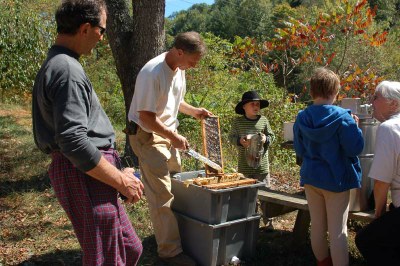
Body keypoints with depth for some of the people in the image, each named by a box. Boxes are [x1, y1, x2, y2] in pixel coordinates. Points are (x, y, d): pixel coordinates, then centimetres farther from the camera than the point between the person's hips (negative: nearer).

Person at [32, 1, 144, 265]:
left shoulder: (55, 64, 14)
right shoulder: (68, 69, -19)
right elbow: (73, 142, -26)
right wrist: (120, 179, -17)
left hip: (88, 175, 10)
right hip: (86, 177, -10)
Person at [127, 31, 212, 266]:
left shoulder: (179, 69, 3)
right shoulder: (153, 73, -25)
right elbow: (146, 117, -24)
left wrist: (194, 111, 6)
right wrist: (174, 137, -17)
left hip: (168, 134, 9)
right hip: (148, 136, -9)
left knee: (176, 186, 13)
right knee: (162, 193, -7)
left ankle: (173, 235, 28)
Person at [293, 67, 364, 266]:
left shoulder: (301, 118, -2)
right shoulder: (341, 117, -17)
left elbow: (299, 151, 5)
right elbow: (355, 148, -16)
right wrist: (355, 126, -2)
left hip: (311, 177, 5)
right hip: (336, 179, -5)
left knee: (317, 226, 17)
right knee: (338, 231, 1)